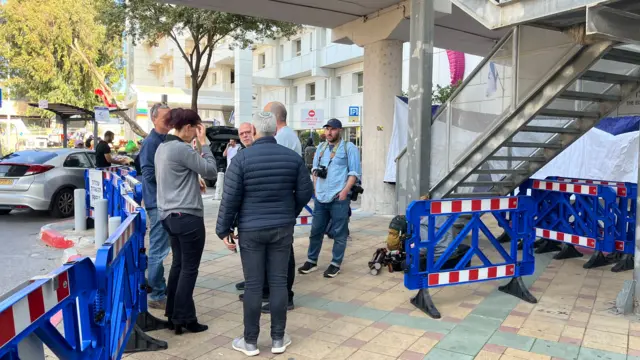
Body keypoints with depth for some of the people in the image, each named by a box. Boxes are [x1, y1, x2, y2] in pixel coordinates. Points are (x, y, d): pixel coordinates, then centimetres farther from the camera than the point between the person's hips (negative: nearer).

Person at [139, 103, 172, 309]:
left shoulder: (167, 141, 14)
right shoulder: (151, 142, -12)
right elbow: (149, 173, -19)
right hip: (157, 202, -9)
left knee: (160, 248, 18)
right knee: (159, 250, -3)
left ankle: (160, 289, 31)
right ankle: (157, 296, 7)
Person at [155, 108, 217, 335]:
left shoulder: (162, 147, 12)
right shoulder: (182, 148, -17)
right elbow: (211, 171, -12)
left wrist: (194, 184, 13)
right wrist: (203, 142, -7)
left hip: (169, 214, 9)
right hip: (187, 216, -9)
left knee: (178, 264, 17)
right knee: (189, 269, 1)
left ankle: (172, 315, 24)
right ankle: (184, 319, 9)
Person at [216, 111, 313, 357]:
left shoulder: (242, 158, -8)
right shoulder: (293, 157, 0)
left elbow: (230, 197, -8)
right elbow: (305, 192, 4)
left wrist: (223, 230, 1)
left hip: (251, 230, -2)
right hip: (283, 228, 2)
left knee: (253, 285, 4)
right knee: (279, 282, 8)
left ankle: (250, 341, 16)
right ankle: (278, 339, 18)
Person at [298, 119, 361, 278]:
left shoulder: (348, 147, -3)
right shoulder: (321, 147, 16)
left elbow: (355, 172, -6)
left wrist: (345, 191, -15)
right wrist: (316, 188, 10)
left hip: (339, 198, -5)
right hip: (320, 197, 6)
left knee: (339, 233, 2)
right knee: (316, 231, 12)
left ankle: (335, 264, 13)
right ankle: (311, 261, 24)